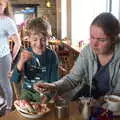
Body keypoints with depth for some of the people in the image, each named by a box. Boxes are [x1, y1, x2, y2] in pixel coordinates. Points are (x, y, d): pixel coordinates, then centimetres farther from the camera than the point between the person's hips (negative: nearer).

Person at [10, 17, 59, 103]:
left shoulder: (52, 55, -10)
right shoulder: (25, 53, -7)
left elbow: (54, 81, -4)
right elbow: (14, 80, -14)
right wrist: (21, 62, -30)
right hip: (28, 90, 2)